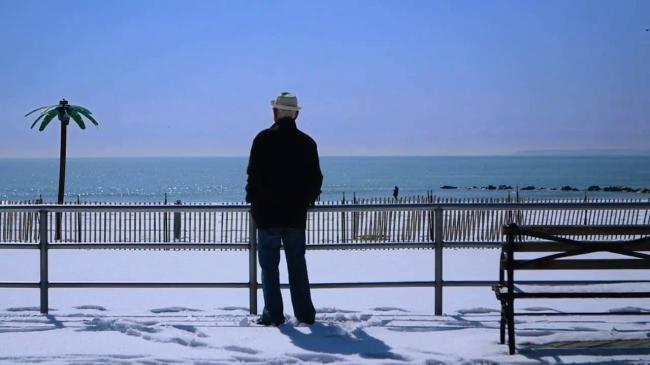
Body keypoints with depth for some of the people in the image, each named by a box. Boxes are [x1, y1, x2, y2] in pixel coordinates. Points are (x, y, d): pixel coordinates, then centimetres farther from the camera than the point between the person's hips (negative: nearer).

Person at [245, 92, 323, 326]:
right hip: (296, 215, 3)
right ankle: (305, 313, 13)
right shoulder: (307, 142, 4)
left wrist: (253, 201, 4)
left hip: (268, 213, -3)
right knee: (297, 264, 11)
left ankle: (273, 314, 3)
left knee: (269, 265, 4)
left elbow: (254, 175, -9)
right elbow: (316, 179, 7)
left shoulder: (264, 139, -6)